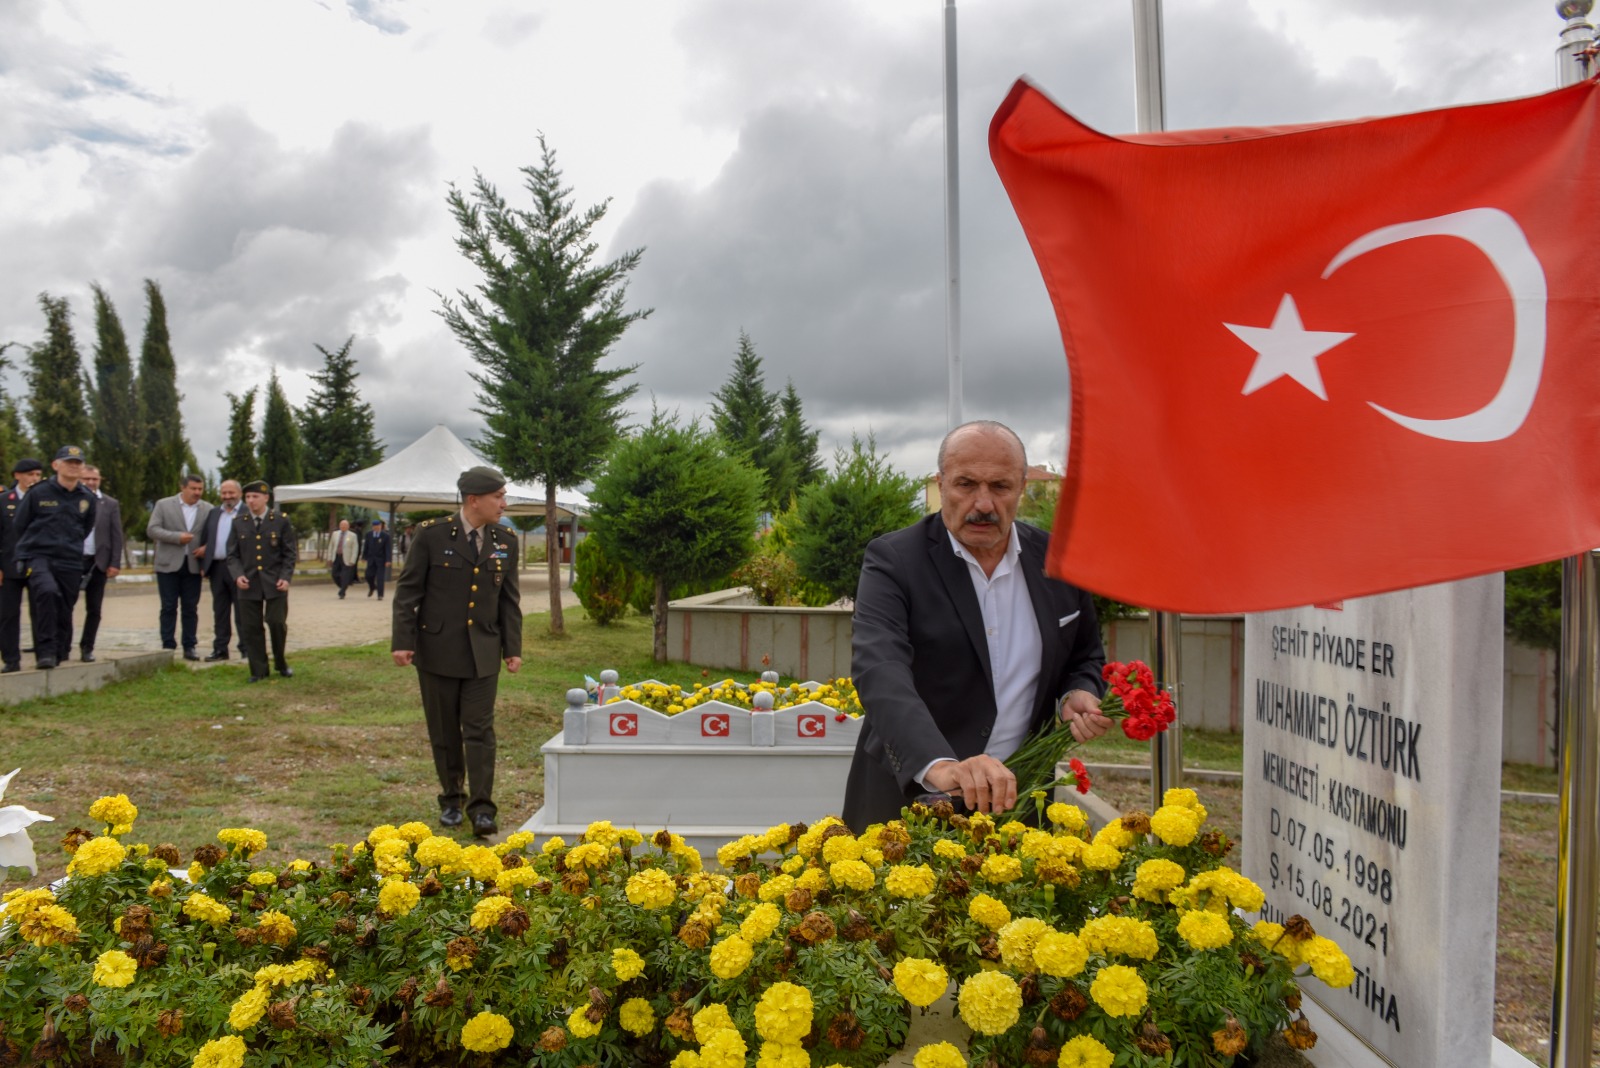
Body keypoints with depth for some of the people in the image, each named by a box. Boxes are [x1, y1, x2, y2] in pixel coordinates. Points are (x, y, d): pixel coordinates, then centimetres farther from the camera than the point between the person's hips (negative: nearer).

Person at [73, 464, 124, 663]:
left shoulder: (110, 504, 6)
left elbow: (117, 536, 5)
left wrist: (115, 563, -2)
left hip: (98, 562, 1)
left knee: (94, 609, 4)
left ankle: (87, 648, 13)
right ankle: (63, 647, 12)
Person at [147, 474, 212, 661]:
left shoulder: (208, 509, 6)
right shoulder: (163, 505, 2)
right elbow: (152, 529, -5)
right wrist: (177, 537, -16)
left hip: (193, 564, 2)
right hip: (168, 564, -2)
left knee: (191, 608, 5)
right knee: (169, 607, 1)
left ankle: (189, 647, 10)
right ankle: (168, 647, 6)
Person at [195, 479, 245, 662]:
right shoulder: (213, 513, 17)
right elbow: (204, 540, 16)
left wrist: (207, 549, -7)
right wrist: (203, 565, 5)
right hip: (216, 568, 6)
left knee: (241, 611, -1)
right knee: (220, 611, 10)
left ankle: (246, 648, 4)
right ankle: (220, 648, 15)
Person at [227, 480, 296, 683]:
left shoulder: (281, 521, 2)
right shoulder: (239, 523, 7)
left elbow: (290, 552, 2)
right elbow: (233, 554, 9)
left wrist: (285, 577, -10)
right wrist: (237, 575, -9)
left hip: (275, 582, -2)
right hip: (249, 583, 2)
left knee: (277, 624, -3)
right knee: (251, 628, 2)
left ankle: (281, 663, 20)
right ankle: (258, 670, 12)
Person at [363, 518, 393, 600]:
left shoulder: (386, 536, -7)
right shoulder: (369, 534, 4)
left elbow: (388, 549, -9)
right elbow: (366, 546, 10)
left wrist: (388, 560, -16)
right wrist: (364, 556, 8)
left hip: (381, 560, -3)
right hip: (371, 559, 3)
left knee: (380, 578, -4)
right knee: (369, 576, 3)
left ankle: (380, 595, 1)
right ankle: (372, 588, 33)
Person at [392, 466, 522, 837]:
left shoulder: (505, 542, 4)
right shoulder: (432, 535, -6)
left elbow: (509, 599, 9)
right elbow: (407, 590, -4)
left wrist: (513, 648, 4)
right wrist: (402, 640, -9)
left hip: (483, 652, 2)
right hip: (437, 649, -2)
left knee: (480, 730, -3)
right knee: (444, 732, 9)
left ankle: (482, 808, 0)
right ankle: (451, 800, 24)